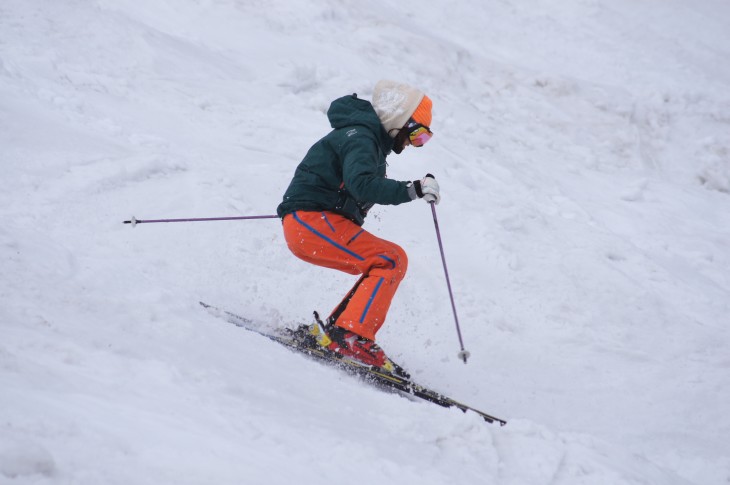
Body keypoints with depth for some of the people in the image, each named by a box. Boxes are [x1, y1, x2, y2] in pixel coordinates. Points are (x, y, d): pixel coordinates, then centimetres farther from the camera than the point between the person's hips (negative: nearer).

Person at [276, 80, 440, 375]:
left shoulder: (369, 140, 20)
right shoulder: (360, 138, -11)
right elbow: (362, 184, -29)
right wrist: (412, 191, -32)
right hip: (310, 221, -10)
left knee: (390, 264, 10)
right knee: (391, 260, -18)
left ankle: (333, 332, 4)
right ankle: (351, 336, -28)